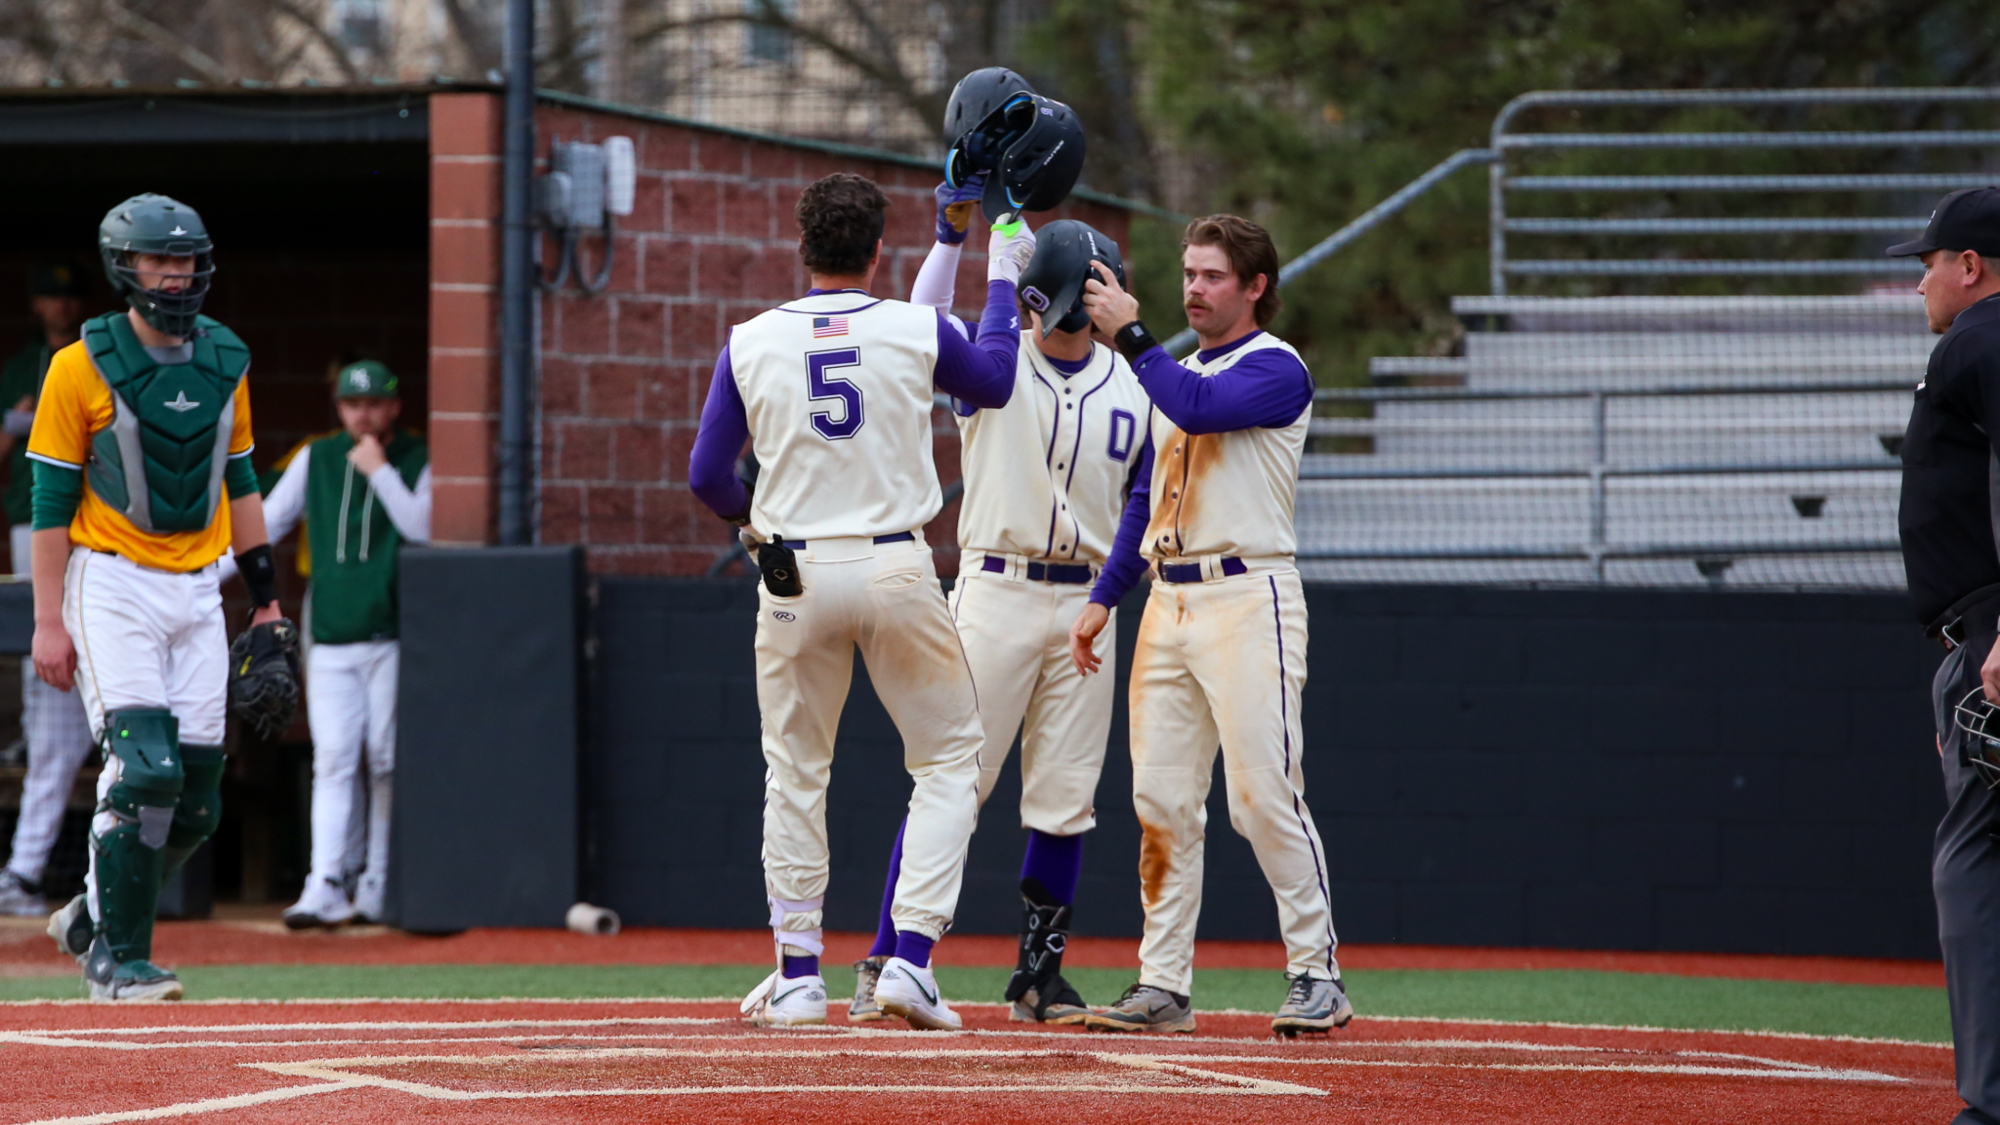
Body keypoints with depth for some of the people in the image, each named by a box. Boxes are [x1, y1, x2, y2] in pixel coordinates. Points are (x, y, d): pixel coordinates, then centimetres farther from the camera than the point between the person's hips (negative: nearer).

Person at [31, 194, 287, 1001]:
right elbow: (51, 500, -6)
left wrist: (267, 596, 12)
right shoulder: (82, 366, -7)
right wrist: (48, 622, -12)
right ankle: (118, 958, -6)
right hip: (111, 588, -5)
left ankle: (94, 917, 22)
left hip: (198, 593, 6)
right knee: (145, 771, -16)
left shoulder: (224, 363, 9)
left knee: (196, 798, 2)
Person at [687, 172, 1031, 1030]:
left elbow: (707, 476, 1)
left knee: (795, 773, 13)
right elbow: (994, 382, 19)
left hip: (794, 574, 1)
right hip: (896, 567, -1)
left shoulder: (751, 342, -1)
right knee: (949, 758, 9)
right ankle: (911, 958, -4)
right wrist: (1002, 276, 31)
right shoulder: (917, 331, -3)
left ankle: (798, 974, 14)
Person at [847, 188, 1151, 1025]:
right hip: (995, 592, -3)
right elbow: (926, 324, -19)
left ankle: (1038, 975, 13)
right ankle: (885, 963, -2)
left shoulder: (1133, 388, 9)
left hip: (1085, 604, 3)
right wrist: (952, 230, -32)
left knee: (1065, 801, 4)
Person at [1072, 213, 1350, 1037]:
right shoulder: (1176, 373, 21)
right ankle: (1163, 985, 6)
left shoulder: (1276, 369, -4)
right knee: (1161, 804, 3)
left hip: (1247, 601, -8)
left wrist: (1129, 335, -16)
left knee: (1265, 797, -12)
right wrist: (1103, 597, 17)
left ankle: (1317, 975, -7)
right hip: (1168, 603, 8)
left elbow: (1200, 409, -22)